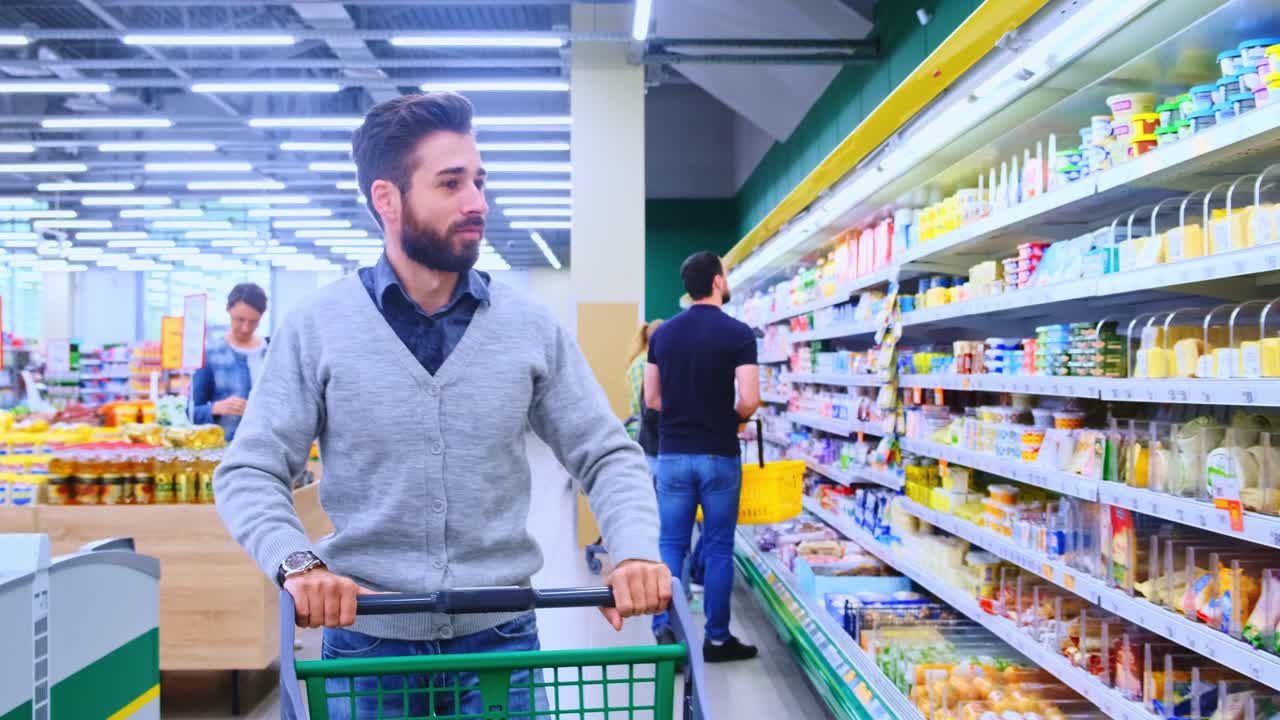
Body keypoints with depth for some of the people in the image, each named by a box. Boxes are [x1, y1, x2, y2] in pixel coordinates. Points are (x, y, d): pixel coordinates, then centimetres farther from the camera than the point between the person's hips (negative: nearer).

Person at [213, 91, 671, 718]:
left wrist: (635, 551, -16)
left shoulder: (531, 327, -1)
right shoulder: (317, 326, -4)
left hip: (498, 642, 1)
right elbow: (250, 473, -4)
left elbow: (607, 455, 2)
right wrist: (299, 565, -22)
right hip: (365, 644, 0)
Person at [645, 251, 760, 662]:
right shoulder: (737, 333, -9)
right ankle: (717, 639, 15)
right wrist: (735, 418, 5)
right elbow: (749, 399, -16)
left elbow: (651, 398, 6)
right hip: (718, 455, -3)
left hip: (672, 454, 3)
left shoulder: (663, 333, 4)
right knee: (718, 548, 7)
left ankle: (664, 627, 2)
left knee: (671, 545, 9)